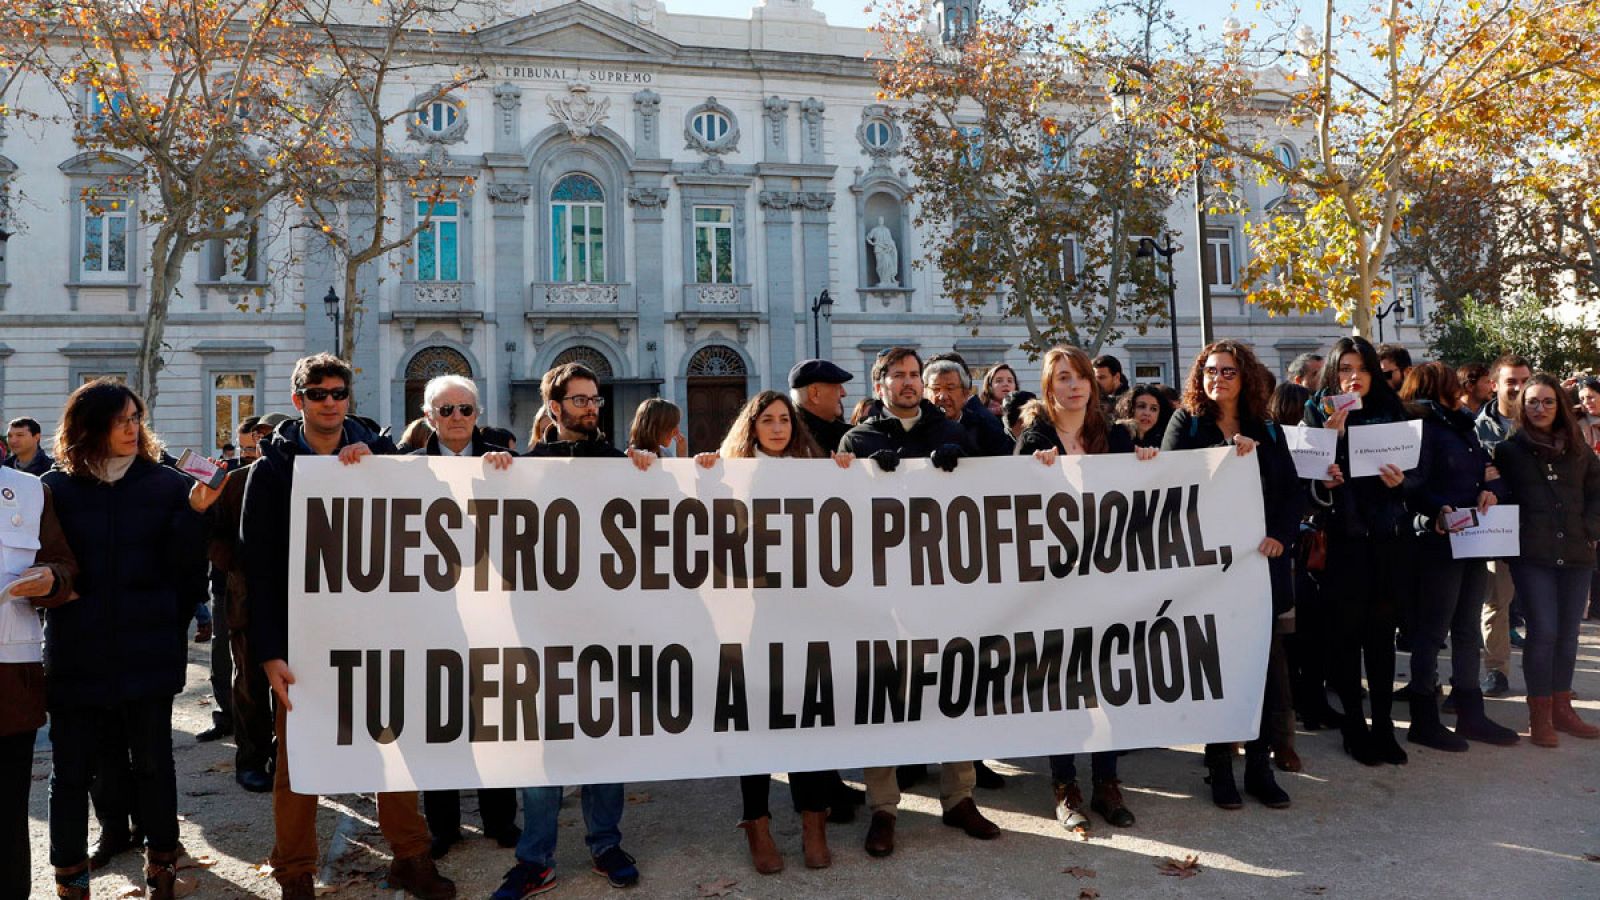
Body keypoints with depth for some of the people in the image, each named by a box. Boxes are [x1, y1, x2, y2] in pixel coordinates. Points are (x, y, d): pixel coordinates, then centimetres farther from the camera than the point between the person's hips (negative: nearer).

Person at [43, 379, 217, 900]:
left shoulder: (166, 483, 0)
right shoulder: (56, 487, 1)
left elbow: (183, 564, -7)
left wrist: (194, 514, -21)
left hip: (148, 652, 0)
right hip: (77, 655, 0)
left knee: (153, 763, 10)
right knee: (71, 770, 8)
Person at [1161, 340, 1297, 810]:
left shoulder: (1266, 431, 12)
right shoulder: (1186, 423, 3)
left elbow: (1291, 490, 8)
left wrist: (1280, 535, -9)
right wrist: (1230, 454, -17)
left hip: (1261, 562, 3)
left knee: (1264, 663, 4)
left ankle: (1259, 765, 16)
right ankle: (1219, 768, 13)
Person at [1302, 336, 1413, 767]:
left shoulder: (1390, 411, 11)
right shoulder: (1319, 414, 4)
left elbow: (1414, 469, 12)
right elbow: (1309, 479, -2)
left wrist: (1400, 480, -9)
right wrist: (1331, 439, -18)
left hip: (1389, 538, 2)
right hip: (1344, 539, -2)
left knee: (1382, 632, 6)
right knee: (1348, 632, 1)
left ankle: (1383, 726, 16)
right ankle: (1354, 726, 13)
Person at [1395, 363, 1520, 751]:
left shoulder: (1463, 425, 17)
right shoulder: (1422, 427, -8)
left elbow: (1489, 470, 14)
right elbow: (1413, 486, -17)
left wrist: (1491, 490, -7)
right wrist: (1438, 510, -33)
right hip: (1438, 540, -8)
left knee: (1467, 629, 14)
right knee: (1433, 631, -2)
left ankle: (1470, 714, 24)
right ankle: (1423, 720, 6)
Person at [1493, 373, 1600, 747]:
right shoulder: (1509, 450, 1)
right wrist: (1514, 533, -6)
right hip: (1532, 555, -4)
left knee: (1568, 633, 9)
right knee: (1543, 632, -7)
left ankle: (1561, 708, 21)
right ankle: (1540, 714, 3)